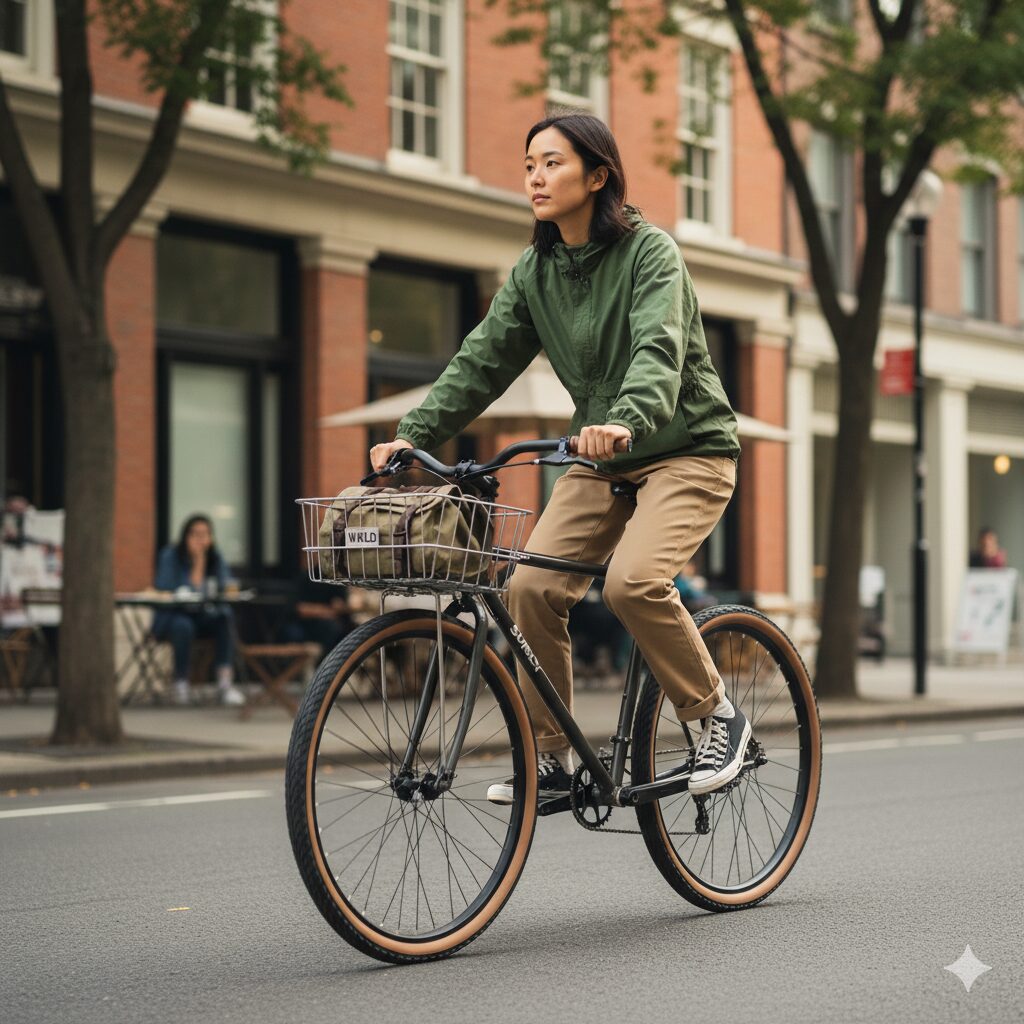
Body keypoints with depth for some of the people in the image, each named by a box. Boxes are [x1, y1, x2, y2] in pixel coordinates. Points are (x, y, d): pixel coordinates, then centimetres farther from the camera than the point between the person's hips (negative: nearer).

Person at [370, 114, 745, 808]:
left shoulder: (649, 250, -13)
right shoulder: (534, 270, 6)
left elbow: (659, 349, -30)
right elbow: (483, 360, 2)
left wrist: (626, 420, -49)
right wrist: (413, 435, -11)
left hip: (687, 448, -6)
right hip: (604, 462, 6)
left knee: (633, 578, -30)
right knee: (532, 584, -13)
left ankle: (719, 715, -8)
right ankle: (553, 761, 0)